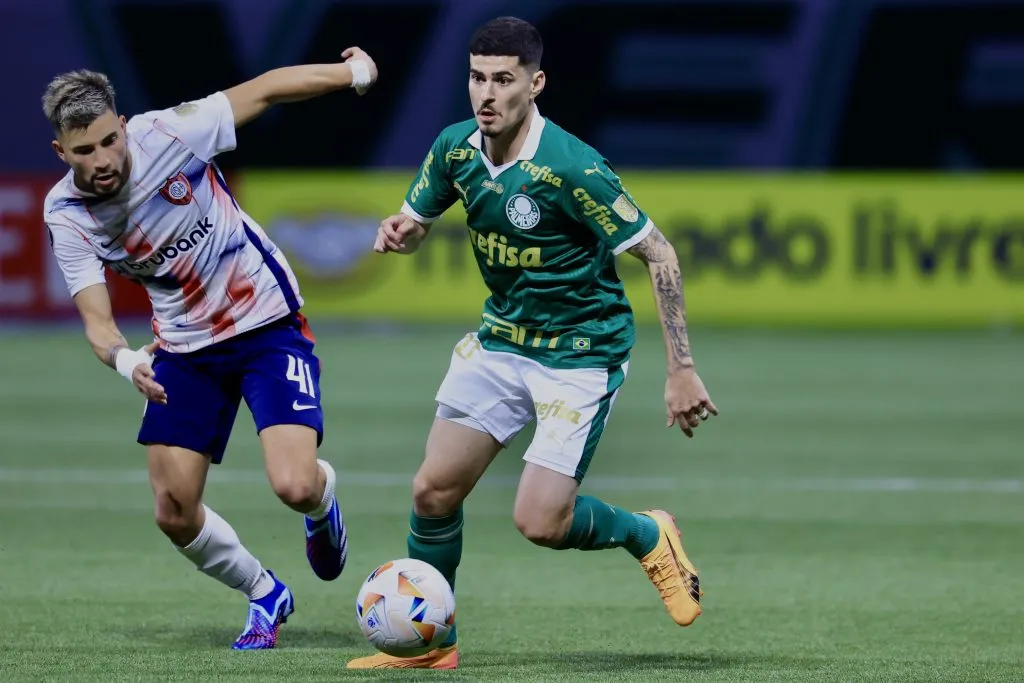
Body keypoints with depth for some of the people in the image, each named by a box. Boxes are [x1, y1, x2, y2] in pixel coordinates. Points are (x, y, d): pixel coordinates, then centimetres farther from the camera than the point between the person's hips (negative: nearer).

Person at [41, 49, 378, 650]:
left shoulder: (166, 135, -21)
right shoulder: (66, 216, -12)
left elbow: (265, 89, -9)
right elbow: (96, 319, -14)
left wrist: (354, 73, -1)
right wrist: (124, 360, -37)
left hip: (269, 324, -4)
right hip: (185, 346, 4)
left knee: (294, 486, -20)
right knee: (174, 514, -1)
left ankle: (324, 498, 20)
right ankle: (266, 594, 28)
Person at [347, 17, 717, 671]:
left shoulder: (571, 168, -26)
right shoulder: (456, 148, -6)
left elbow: (659, 254, -20)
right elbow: (416, 221, 12)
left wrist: (682, 370, -21)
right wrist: (399, 230, -15)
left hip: (581, 353, -6)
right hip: (500, 340, 6)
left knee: (540, 521, -12)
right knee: (434, 490, 0)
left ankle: (648, 536, 19)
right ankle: (430, 642, 18)